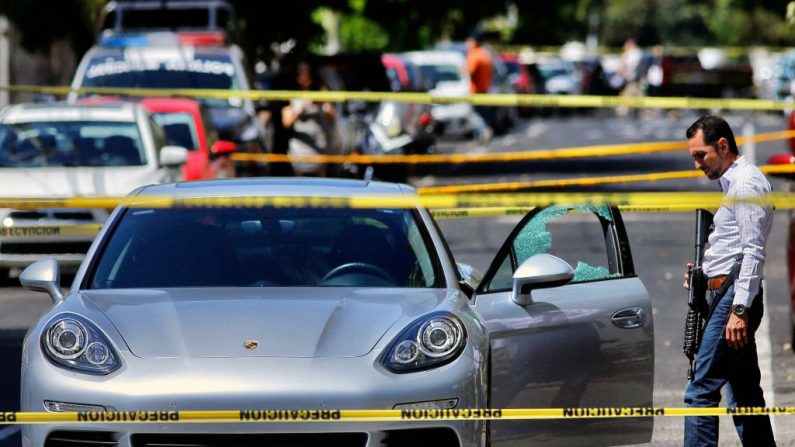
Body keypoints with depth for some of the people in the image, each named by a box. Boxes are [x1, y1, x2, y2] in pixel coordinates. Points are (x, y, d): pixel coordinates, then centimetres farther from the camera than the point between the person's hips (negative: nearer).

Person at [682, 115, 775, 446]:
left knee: (701, 390, -14)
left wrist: (739, 309, -24)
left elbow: (753, 251, -19)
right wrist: (705, 271, 12)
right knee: (744, 392, 11)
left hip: (735, 295, -11)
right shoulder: (731, 182, 20)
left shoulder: (746, 183, -11)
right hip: (726, 293, 11)